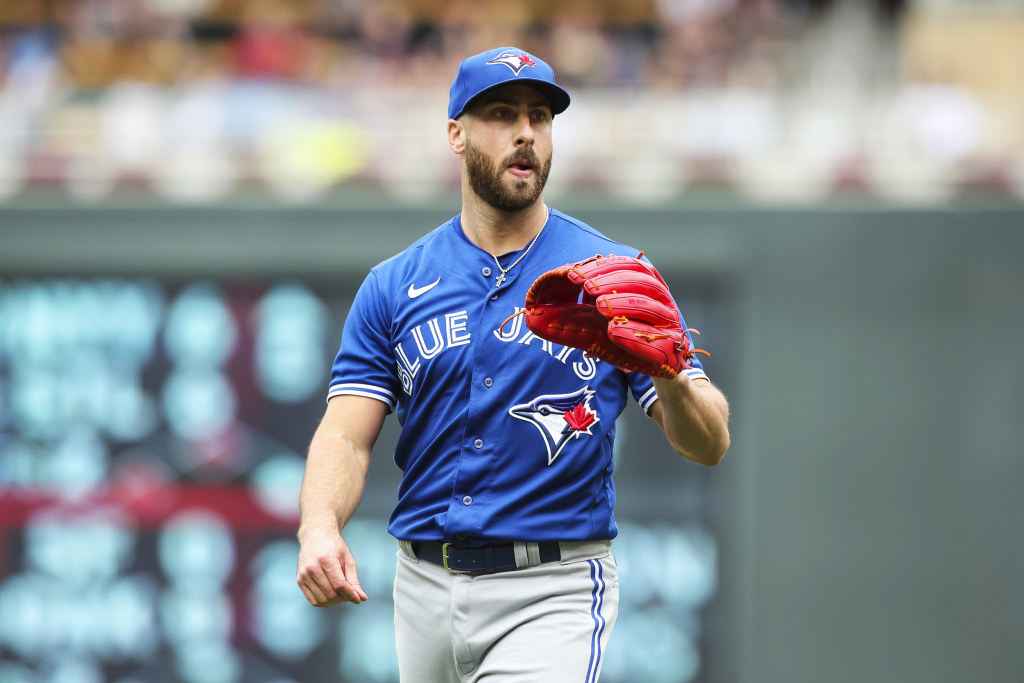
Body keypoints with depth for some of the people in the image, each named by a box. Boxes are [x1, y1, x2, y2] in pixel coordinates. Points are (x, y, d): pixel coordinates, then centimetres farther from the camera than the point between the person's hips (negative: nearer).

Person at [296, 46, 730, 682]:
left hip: (555, 592, -3)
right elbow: (347, 434, 0)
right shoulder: (393, 288, 8)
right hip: (426, 589, 3)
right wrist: (320, 527, -21)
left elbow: (709, 445, -2)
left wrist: (669, 377, -25)